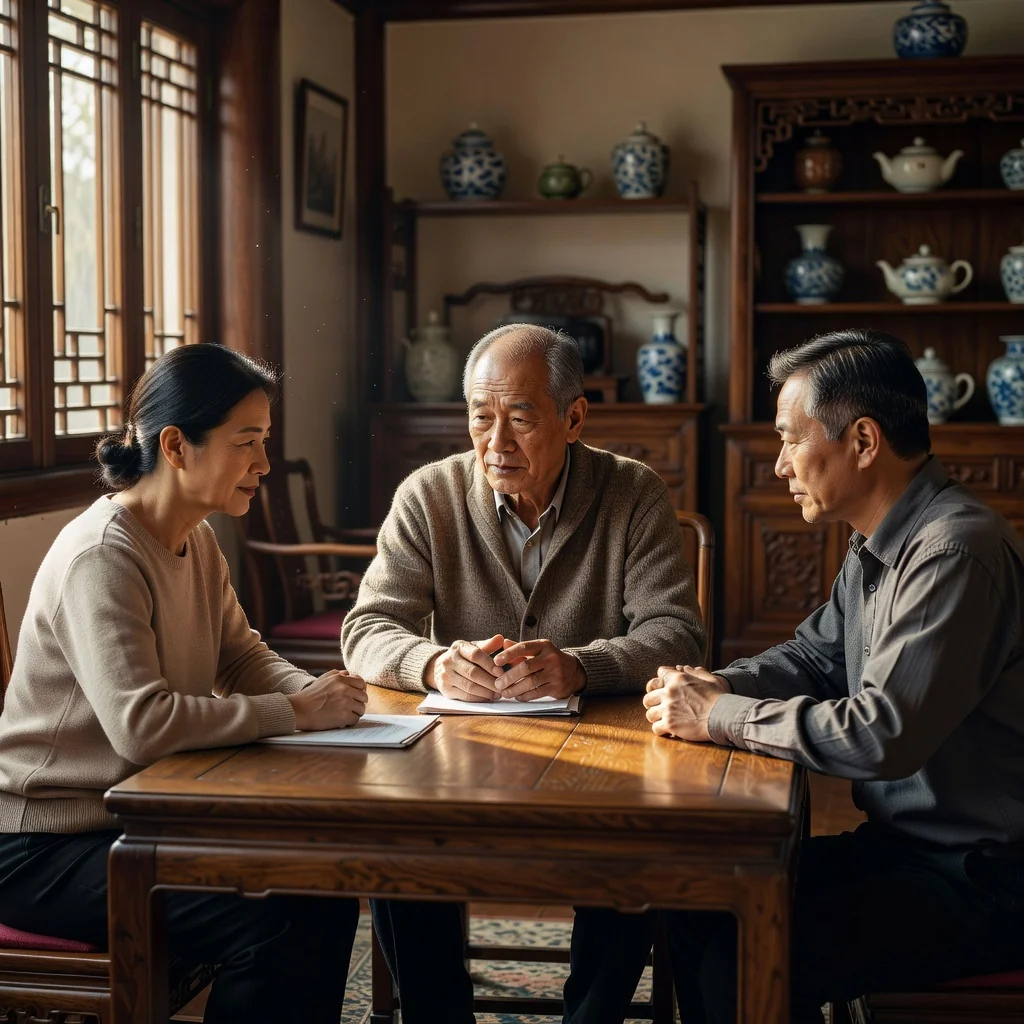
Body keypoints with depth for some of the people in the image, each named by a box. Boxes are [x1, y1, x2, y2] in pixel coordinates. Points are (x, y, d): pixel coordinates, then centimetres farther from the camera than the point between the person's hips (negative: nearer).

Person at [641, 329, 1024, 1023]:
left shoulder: (957, 553, -24)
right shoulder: (878, 548, 8)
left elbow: (882, 737, -30)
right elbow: (814, 656, 20)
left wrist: (720, 716, -19)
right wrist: (715, 686, -1)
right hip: (903, 842, 9)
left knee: (746, 964, -21)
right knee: (697, 907, 3)